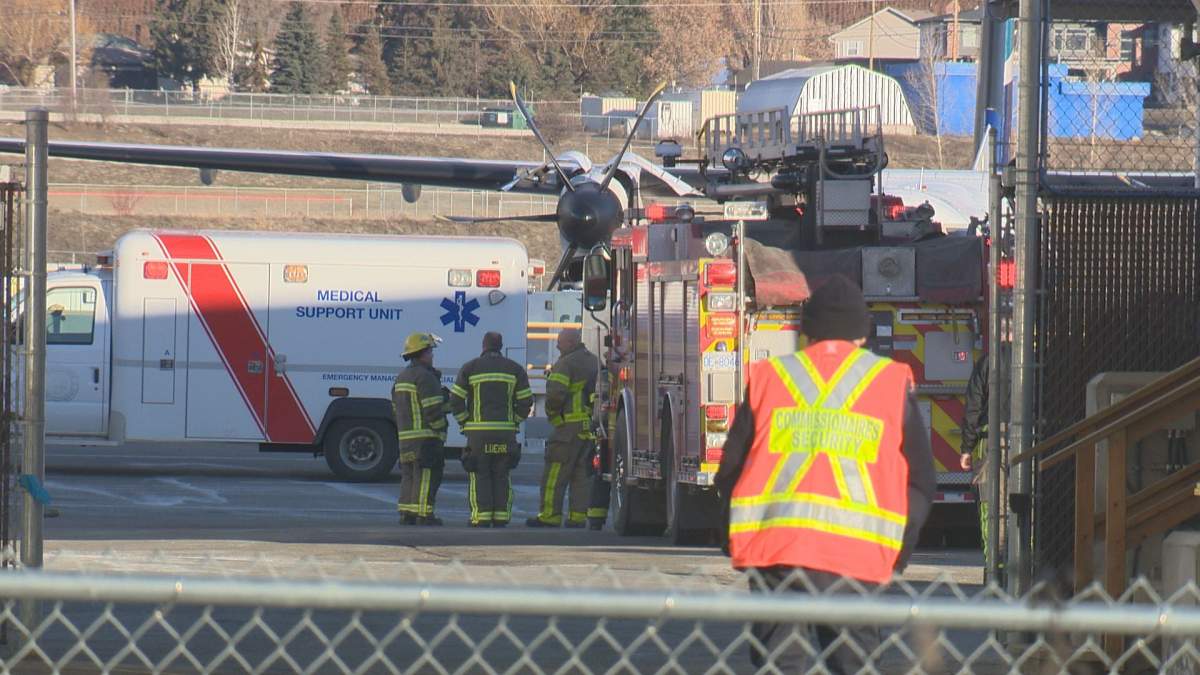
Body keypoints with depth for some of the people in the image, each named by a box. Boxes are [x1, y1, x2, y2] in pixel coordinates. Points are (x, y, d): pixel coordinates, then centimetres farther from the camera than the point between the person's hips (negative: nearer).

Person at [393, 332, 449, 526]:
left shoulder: (401, 378, 18)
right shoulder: (425, 377, -12)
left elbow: (396, 410, 20)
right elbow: (433, 409, -18)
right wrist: (439, 427, -6)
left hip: (405, 436, 9)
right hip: (426, 437, -9)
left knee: (409, 476, 11)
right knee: (426, 476, -7)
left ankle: (406, 514, 10)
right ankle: (423, 516, -10)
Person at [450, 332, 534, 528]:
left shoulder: (470, 368, 2)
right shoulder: (515, 369, 7)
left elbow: (455, 400, -2)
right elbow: (526, 401, 3)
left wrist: (465, 423, 6)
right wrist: (514, 422, 12)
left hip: (478, 431, -2)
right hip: (506, 432, 2)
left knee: (479, 476, 1)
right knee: (502, 476, 7)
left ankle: (481, 519, -7)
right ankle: (501, 520, 3)